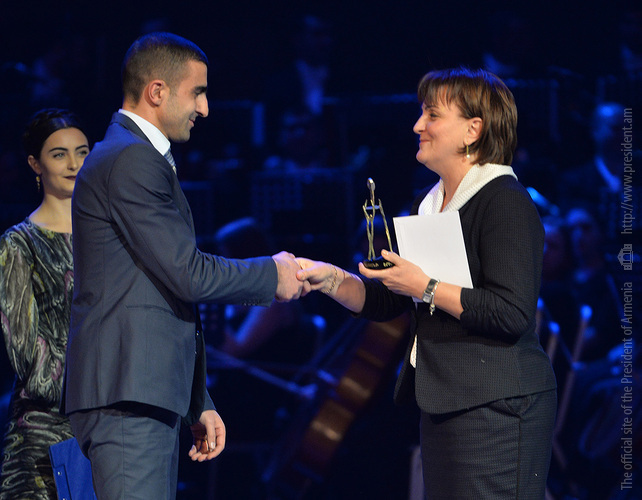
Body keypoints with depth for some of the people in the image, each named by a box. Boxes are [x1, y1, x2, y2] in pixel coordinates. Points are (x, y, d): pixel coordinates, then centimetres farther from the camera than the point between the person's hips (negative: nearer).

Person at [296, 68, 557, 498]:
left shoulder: (505, 202, -12)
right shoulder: (430, 204, 17)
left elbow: (512, 313, -21)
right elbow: (384, 302, 19)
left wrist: (425, 287, -18)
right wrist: (331, 279, 3)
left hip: (494, 408, -9)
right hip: (445, 404, 9)